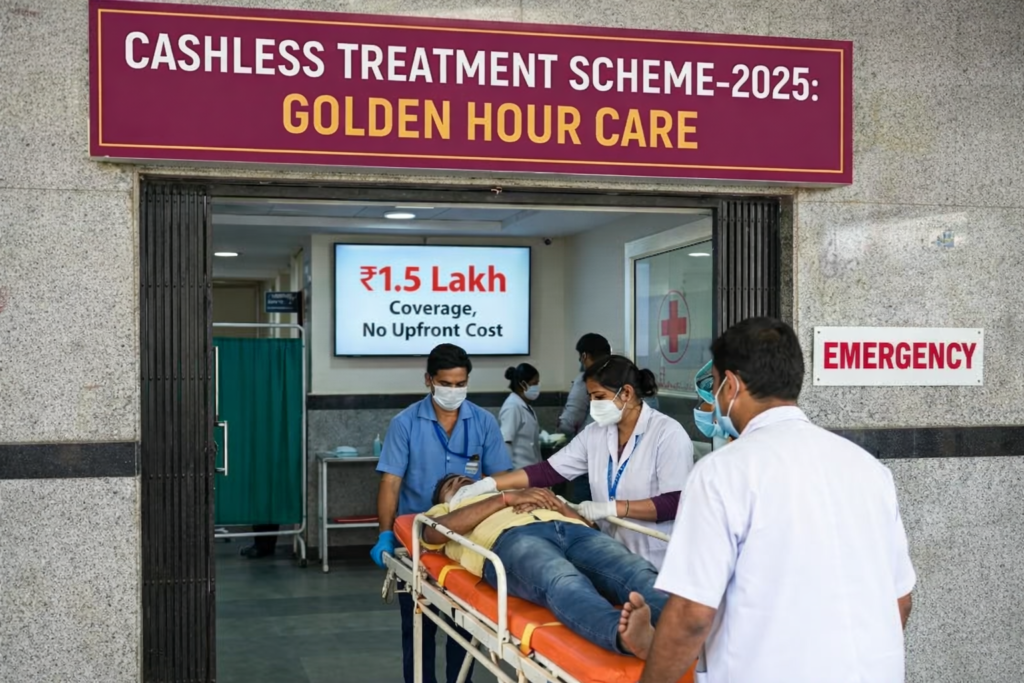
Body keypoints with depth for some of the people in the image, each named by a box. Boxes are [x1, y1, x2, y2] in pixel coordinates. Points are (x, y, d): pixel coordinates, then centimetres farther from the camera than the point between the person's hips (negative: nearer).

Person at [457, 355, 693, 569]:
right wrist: (488, 484, -4)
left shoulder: (668, 434, -11)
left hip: (656, 562, -5)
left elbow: (675, 503, -18)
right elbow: (548, 471, 4)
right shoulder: (595, 434, 7)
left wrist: (612, 508, -22)